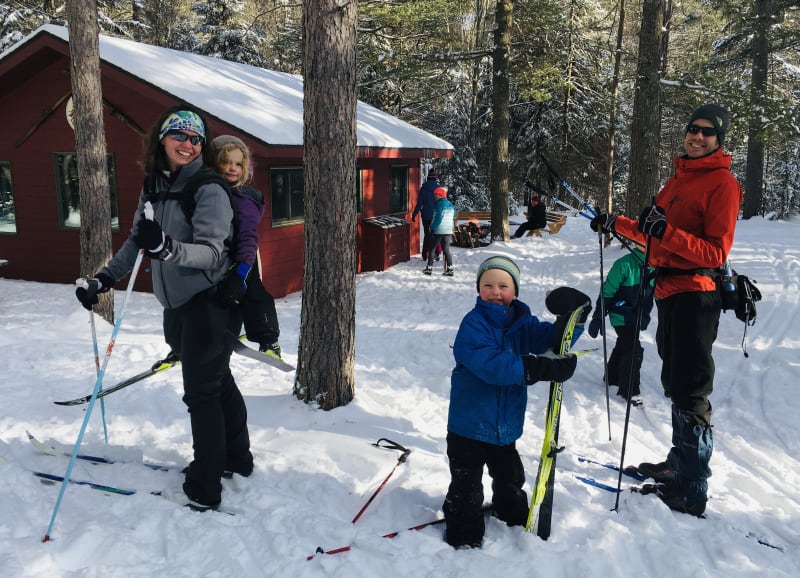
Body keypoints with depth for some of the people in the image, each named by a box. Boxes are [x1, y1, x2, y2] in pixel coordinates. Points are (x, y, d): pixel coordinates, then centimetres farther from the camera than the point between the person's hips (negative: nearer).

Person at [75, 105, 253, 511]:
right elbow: (136, 243, 17)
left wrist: (166, 247, -41)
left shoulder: (209, 189, -15)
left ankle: (203, 491, 9)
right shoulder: (153, 187, 8)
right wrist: (104, 279, 12)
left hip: (210, 302, -7)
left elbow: (211, 252, -25)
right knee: (217, 382, 18)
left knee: (201, 392, -2)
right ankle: (236, 459, 35)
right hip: (178, 304, 7)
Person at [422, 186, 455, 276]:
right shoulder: (450, 205, 9)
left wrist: (433, 228, -12)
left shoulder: (440, 204, -13)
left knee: (431, 249, 6)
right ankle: (450, 269, 4)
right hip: (448, 231, 7)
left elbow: (438, 218, -19)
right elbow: (453, 216, 18)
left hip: (438, 231, -7)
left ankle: (429, 268, 7)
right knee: (446, 250, 10)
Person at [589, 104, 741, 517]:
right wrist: (616, 225, 26)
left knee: (690, 394, -5)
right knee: (675, 385, 14)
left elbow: (716, 253, -15)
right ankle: (679, 464, 27)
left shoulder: (723, 183, -7)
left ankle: (691, 493, 2)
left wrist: (666, 231, -26)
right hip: (669, 292, 8)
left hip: (695, 294, -8)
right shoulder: (679, 178, 18)